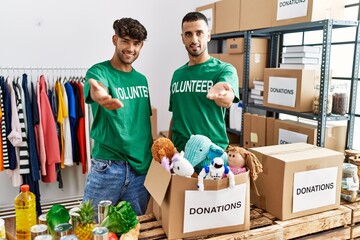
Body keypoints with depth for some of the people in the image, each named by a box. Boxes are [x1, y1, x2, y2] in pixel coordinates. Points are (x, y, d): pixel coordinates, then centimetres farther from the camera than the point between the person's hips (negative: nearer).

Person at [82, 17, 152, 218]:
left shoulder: (142, 79, 11)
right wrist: (102, 98, -53)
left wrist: (154, 150, 10)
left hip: (142, 165, 5)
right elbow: (96, 90, -30)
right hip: (107, 164, -4)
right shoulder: (99, 71, -6)